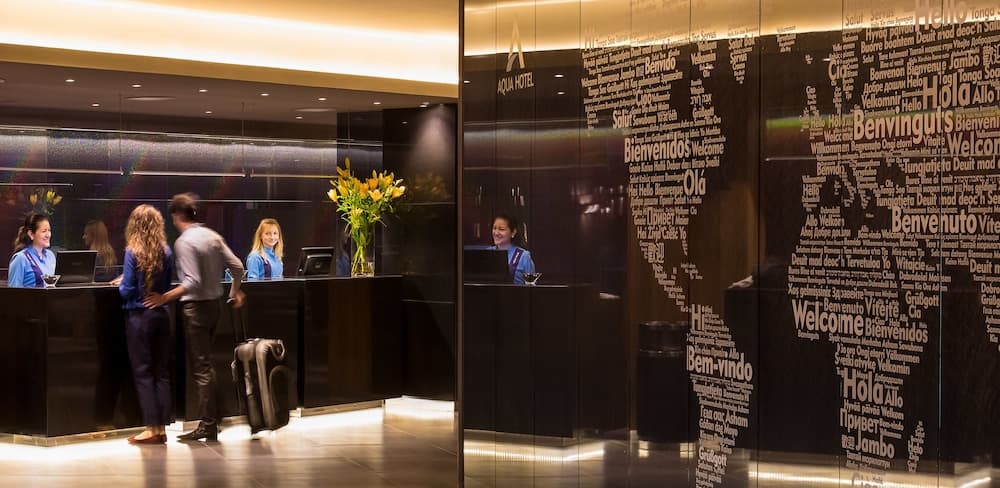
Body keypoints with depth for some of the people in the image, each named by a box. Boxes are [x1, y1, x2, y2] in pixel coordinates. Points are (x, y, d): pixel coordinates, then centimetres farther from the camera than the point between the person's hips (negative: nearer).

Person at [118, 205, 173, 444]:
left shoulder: (133, 252, -11)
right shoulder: (166, 252, 2)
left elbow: (127, 291, -12)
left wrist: (121, 283, 9)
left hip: (139, 316, -4)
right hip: (161, 315, 4)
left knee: (143, 373, 1)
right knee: (162, 372, 9)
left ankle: (152, 429, 0)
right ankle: (161, 427, 11)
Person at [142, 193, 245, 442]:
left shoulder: (184, 241, -16)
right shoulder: (213, 236, 6)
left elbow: (192, 282, -23)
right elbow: (237, 266, 7)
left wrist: (165, 298, -22)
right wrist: (235, 292, 23)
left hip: (195, 307, -8)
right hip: (214, 304, 8)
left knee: (201, 367, -4)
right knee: (206, 363, 16)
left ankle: (208, 425, -3)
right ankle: (210, 419, 19)